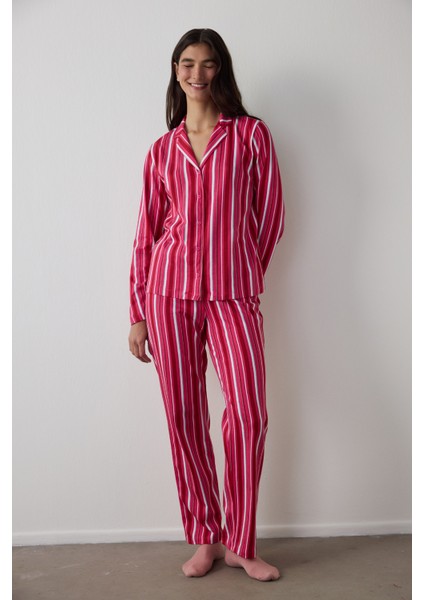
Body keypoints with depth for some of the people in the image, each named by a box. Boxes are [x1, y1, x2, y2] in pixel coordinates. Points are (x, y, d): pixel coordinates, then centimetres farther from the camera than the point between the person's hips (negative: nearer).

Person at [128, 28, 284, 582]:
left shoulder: (251, 134, 6)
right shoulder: (162, 150, 13)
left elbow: (270, 215, 9)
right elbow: (147, 231, 11)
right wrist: (137, 313, 9)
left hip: (233, 291, -2)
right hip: (169, 289, 2)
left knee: (250, 413, -11)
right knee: (184, 417, 3)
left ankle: (241, 543, 7)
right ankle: (204, 538, 17)